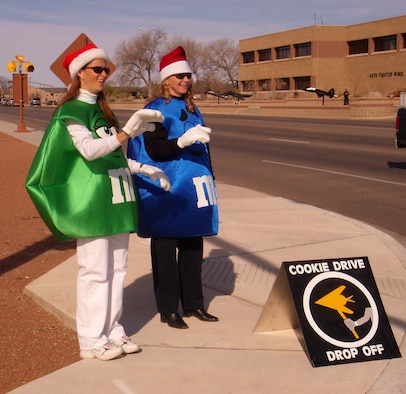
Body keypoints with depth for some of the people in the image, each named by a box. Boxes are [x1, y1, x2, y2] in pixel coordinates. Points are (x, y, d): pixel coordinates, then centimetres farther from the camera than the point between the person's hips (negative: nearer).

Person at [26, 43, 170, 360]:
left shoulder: (101, 109, 16)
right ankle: (91, 340, 4)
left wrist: (147, 169, 16)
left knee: (117, 268, 10)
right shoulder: (71, 111, -9)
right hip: (90, 198, -8)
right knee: (94, 271, -5)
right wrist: (127, 133, -38)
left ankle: (113, 331, 19)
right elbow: (89, 150, -26)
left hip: (115, 197, 8)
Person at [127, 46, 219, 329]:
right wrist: (183, 140, -31)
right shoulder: (156, 110, -6)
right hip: (166, 190, -7)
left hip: (193, 189, 7)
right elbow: (154, 150, -16)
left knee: (193, 247, 11)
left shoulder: (192, 110, 15)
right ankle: (168, 310, 8)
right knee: (166, 249, 0)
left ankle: (193, 304, 22)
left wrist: (209, 181, 17)